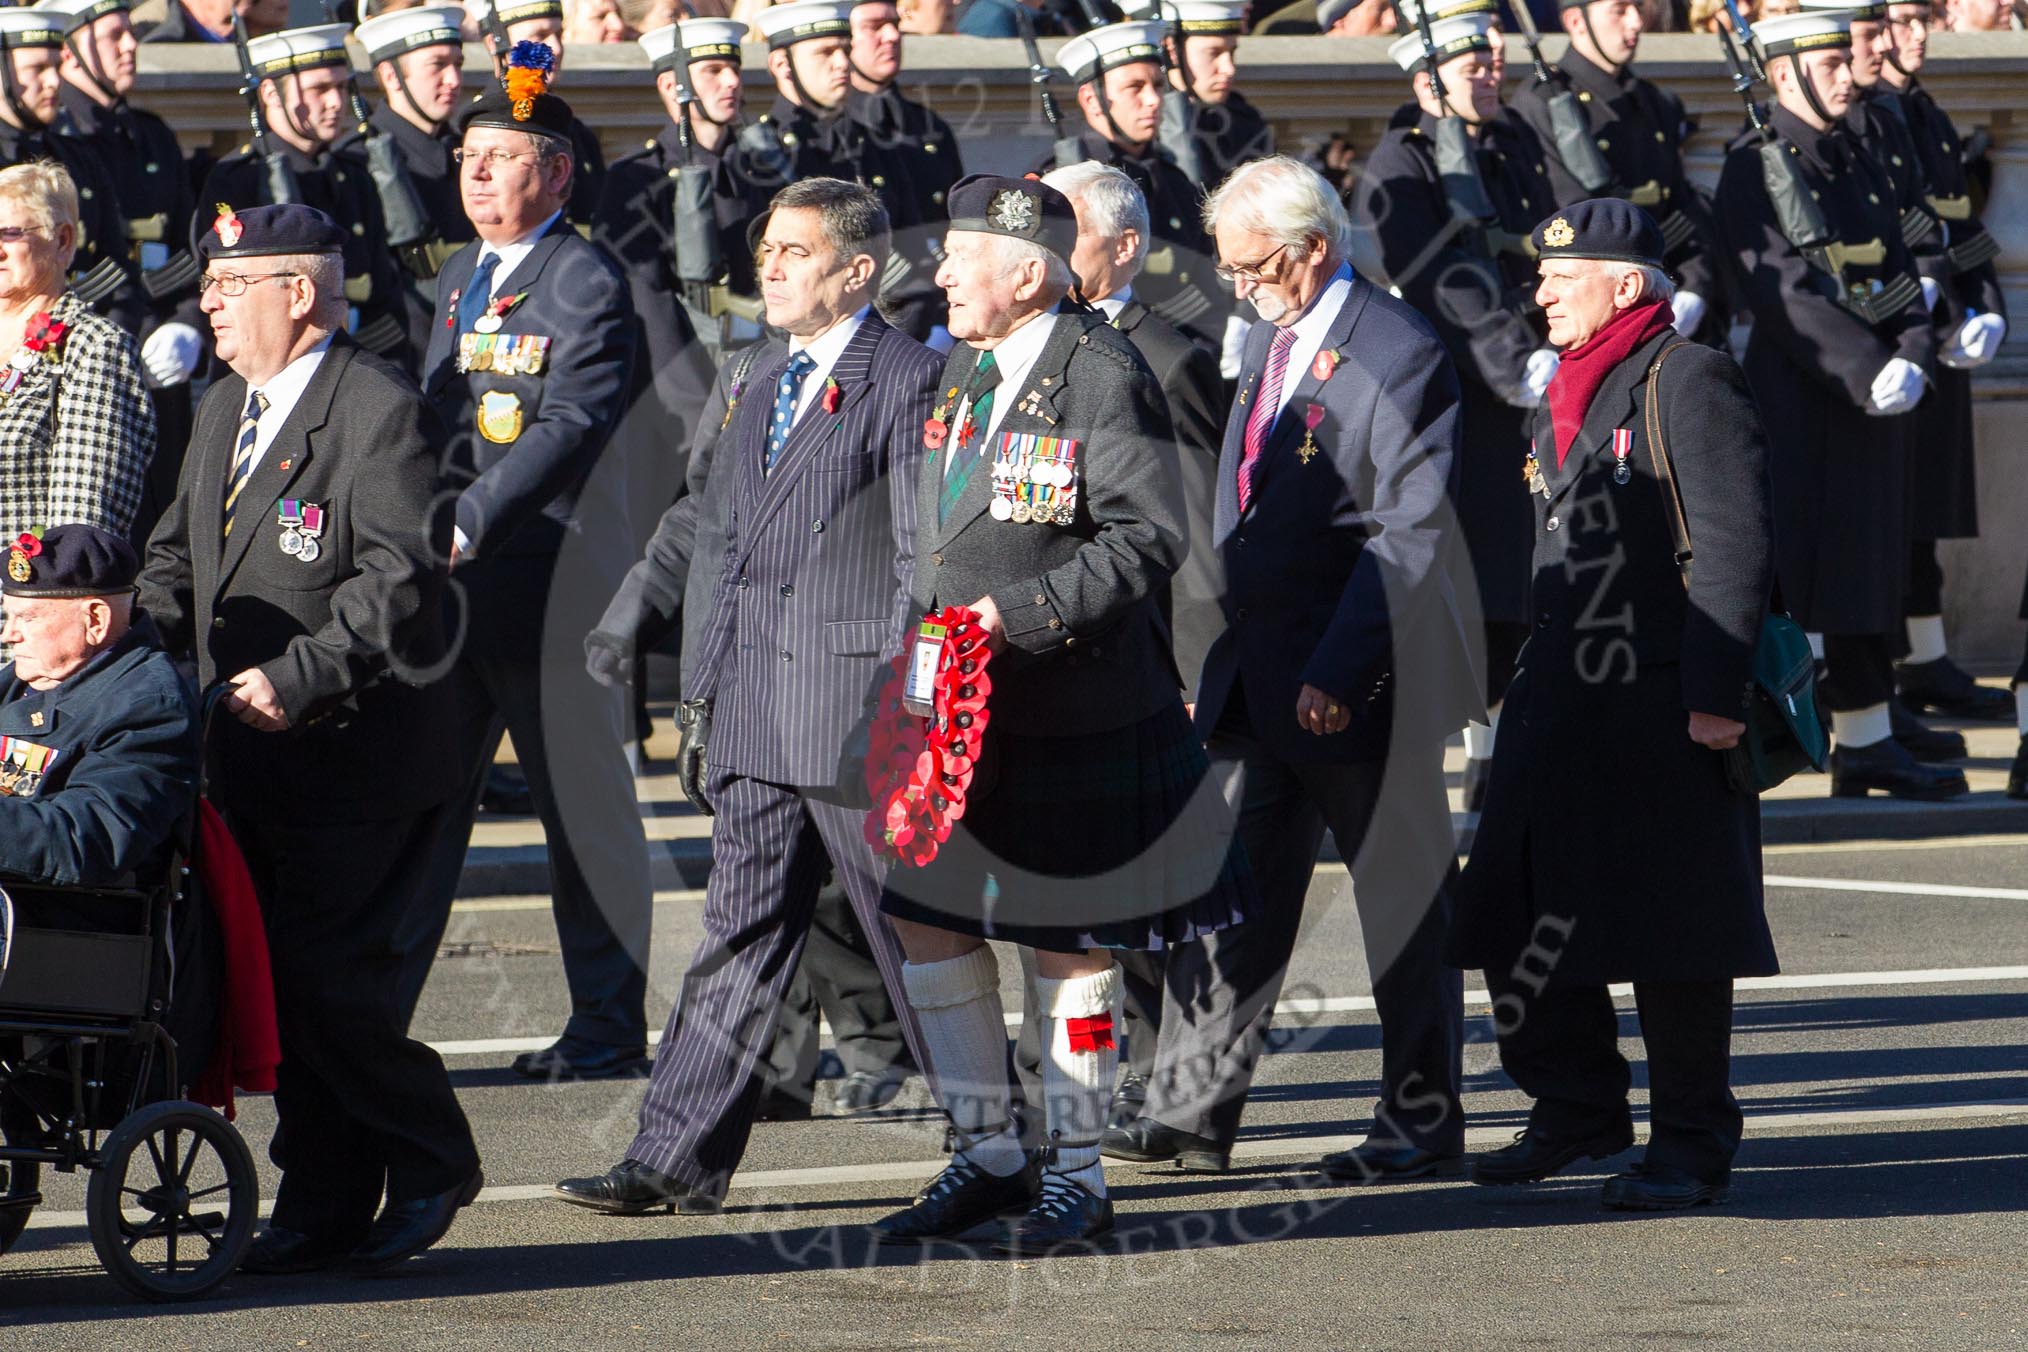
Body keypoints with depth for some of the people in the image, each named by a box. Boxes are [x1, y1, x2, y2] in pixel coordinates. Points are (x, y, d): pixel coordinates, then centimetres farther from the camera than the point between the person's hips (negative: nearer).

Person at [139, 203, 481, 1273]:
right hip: (252, 756, 8)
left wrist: (298, 679, -24)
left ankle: (430, 1166, 6)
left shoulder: (378, 410, -11)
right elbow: (178, 555, 21)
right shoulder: (224, 409, 16)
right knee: (277, 974, 6)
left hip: (356, 752, -8)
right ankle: (324, 1199, 13)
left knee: (324, 972, -11)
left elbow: (398, 578, -19)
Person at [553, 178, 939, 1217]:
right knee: (740, 934, 7)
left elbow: (923, 555, -13)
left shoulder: (906, 380, -9)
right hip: (760, 720, 8)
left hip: (859, 704, -8)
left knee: (914, 937, 1)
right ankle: (677, 1160, 6)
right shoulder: (769, 390, 18)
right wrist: (717, 687, 18)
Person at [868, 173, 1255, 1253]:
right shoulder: (963, 372, 12)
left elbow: (1149, 537, -19)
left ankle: (1075, 1174, 13)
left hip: (1071, 715, -8)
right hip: (960, 709, 8)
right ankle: (991, 1156, 18)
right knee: (927, 923, 6)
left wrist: (1022, 614, -24)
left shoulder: (1105, 377, -14)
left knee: (1068, 944, 2)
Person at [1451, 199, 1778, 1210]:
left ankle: (1692, 1144, 7)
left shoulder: (1689, 382, -10)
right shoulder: (1568, 396, 17)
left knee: (1668, 931, -2)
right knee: (1524, 915, 9)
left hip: (1665, 706, -9)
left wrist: (1713, 693, -19)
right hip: (1563, 700, 9)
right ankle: (1578, 1113, 23)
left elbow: (1734, 548, -15)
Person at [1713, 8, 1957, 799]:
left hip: (1874, 403, 8)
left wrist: (1912, 360, -9)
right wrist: (1869, 372, -23)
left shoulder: (1860, 167, 14)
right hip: (1796, 402, -8)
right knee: (1780, 565, -7)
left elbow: (1897, 278, 9)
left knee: (1867, 570, 10)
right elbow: (1787, 294, -18)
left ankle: (1867, 743, 16)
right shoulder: (1756, 170, -10)